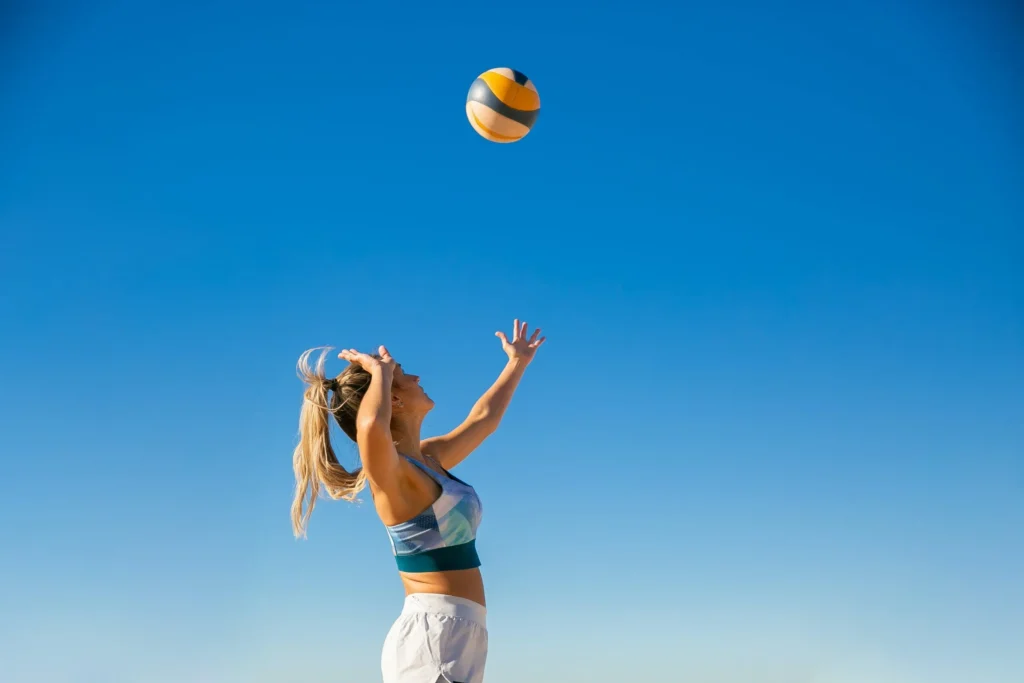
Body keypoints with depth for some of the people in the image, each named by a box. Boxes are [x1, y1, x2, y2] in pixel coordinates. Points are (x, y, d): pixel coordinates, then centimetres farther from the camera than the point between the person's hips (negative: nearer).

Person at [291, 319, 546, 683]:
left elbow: (483, 419, 32)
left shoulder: (429, 458, 13)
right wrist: (381, 371, -20)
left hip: (450, 635, 9)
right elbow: (370, 427, -39)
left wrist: (518, 362, 43)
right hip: (434, 636, -9)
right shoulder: (390, 471, -14)